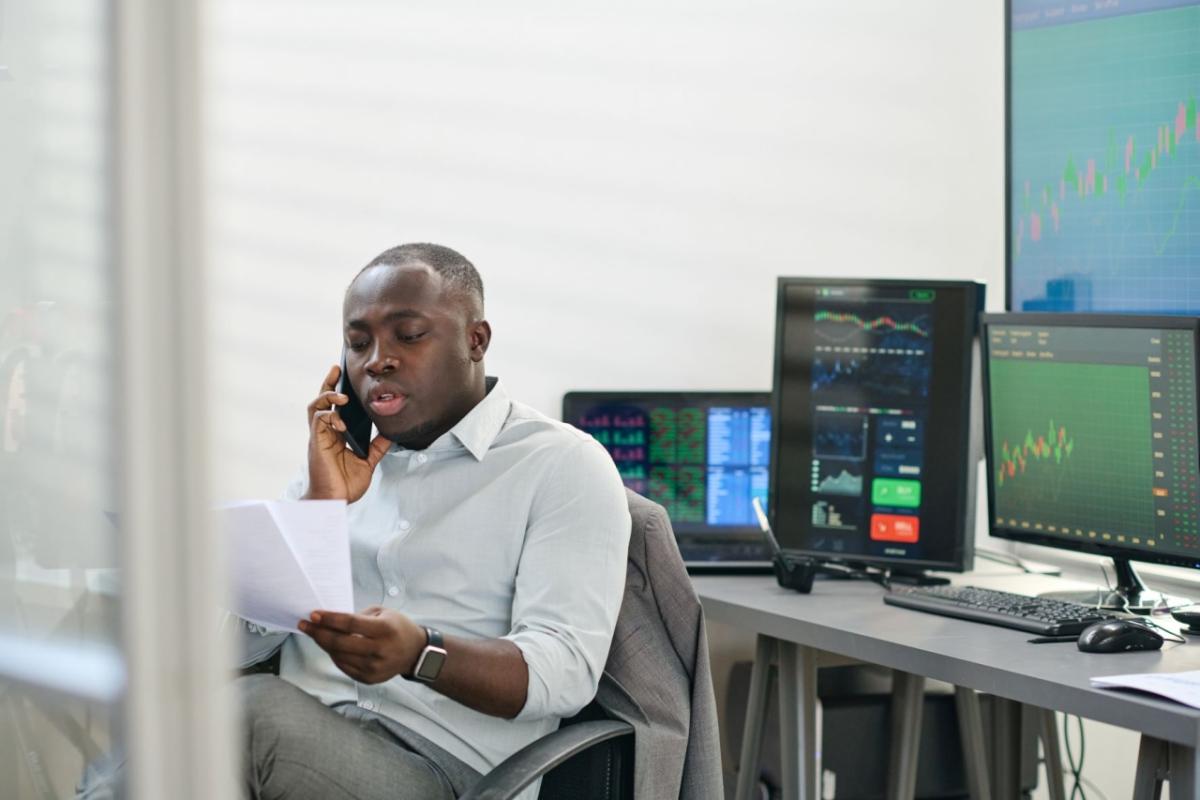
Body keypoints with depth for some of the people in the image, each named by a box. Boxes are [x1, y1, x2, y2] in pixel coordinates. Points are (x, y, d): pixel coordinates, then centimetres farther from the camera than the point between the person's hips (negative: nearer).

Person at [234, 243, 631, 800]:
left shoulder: (564, 466, 4)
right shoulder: (338, 459, 21)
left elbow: (567, 669, -10)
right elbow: (238, 643, 13)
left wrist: (421, 654, -29)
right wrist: (318, 506, 0)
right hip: (298, 743, 4)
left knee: (256, 711, -32)